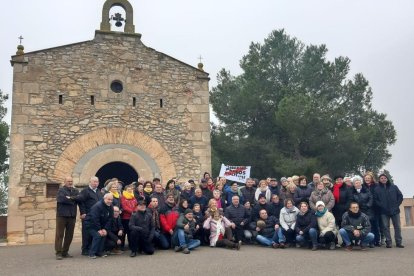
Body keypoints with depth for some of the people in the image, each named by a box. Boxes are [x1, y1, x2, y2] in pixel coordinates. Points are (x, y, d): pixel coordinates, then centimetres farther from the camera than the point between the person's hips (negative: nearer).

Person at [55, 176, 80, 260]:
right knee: (59, 234, -3)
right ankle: (58, 253, 0)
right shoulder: (61, 190, 2)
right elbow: (61, 199, -17)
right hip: (61, 215, -4)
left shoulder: (75, 191, 15)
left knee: (69, 235, 7)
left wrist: (70, 198, -12)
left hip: (72, 216, 5)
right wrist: (73, 200, -6)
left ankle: (65, 252, 17)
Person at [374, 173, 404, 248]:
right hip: (384, 211, -1)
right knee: (385, 227, 0)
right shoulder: (377, 189, 2)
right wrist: (381, 206, -10)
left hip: (395, 210, 1)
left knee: (397, 226, 4)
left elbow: (400, 196, 7)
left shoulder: (394, 187, 5)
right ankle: (389, 242, 6)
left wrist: (397, 205, -2)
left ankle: (399, 242, 12)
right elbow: (375, 199, 1)